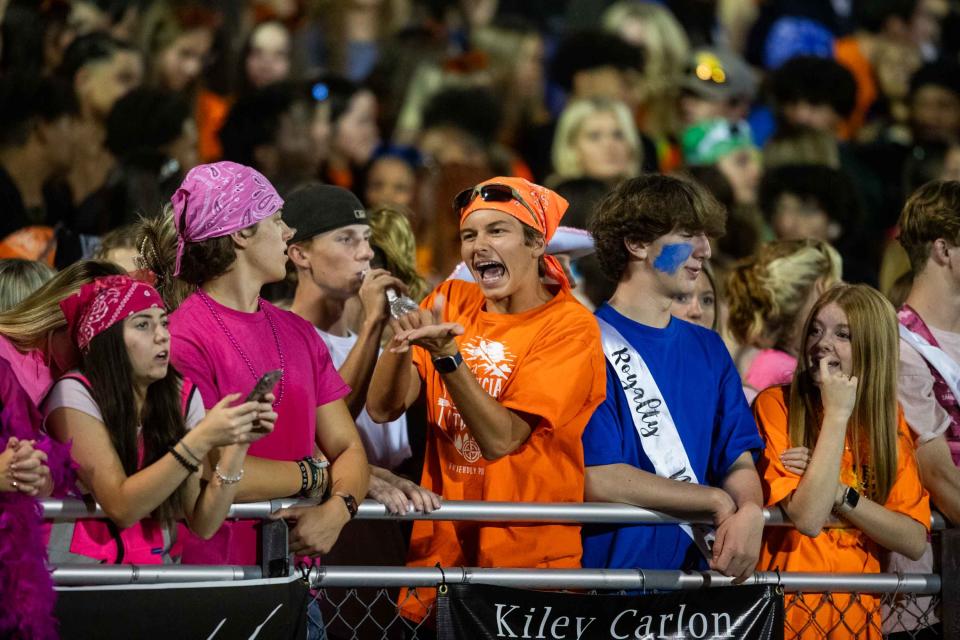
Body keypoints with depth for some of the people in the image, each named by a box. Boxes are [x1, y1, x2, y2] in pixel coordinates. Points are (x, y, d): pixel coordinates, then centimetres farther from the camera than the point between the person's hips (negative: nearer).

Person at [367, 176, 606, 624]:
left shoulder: (569, 326, -9)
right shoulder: (451, 302, 5)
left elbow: (500, 439, -18)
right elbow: (382, 409, -3)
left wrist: (446, 356, -28)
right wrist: (402, 344, -20)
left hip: (530, 554, -4)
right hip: (440, 550, 4)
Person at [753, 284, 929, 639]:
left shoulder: (889, 418, 4)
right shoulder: (776, 404, -9)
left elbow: (914, 541, -4)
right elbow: (807, 517, -21)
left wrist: (837, 492, -16)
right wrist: (836, 414, -19)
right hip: (791, 609, -4)